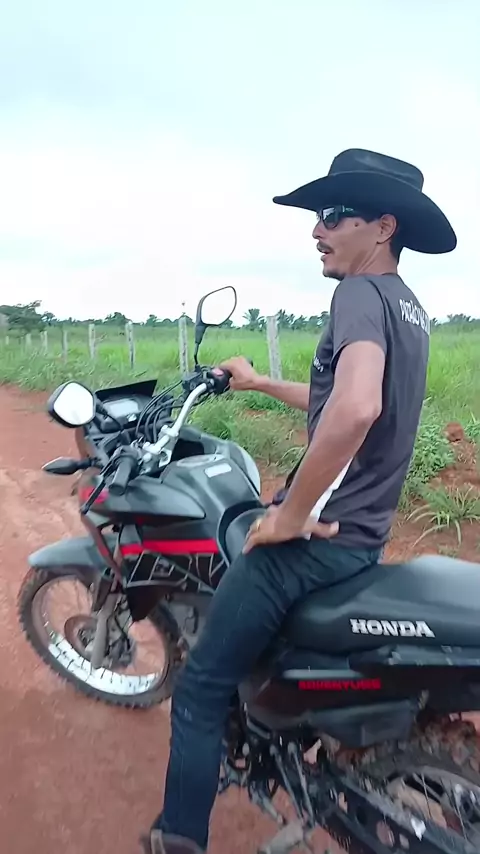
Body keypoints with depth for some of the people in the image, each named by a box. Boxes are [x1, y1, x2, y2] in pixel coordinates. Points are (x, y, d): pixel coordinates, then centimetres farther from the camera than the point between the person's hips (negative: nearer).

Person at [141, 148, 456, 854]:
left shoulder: (361, 292, -16)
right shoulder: (409, 306, 13)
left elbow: (354, 409, -36)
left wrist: (288, 516, -25)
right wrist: (260, 384, 31)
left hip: (316, 536, -10)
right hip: (366, 532, 10)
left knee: (201, 688, 2)